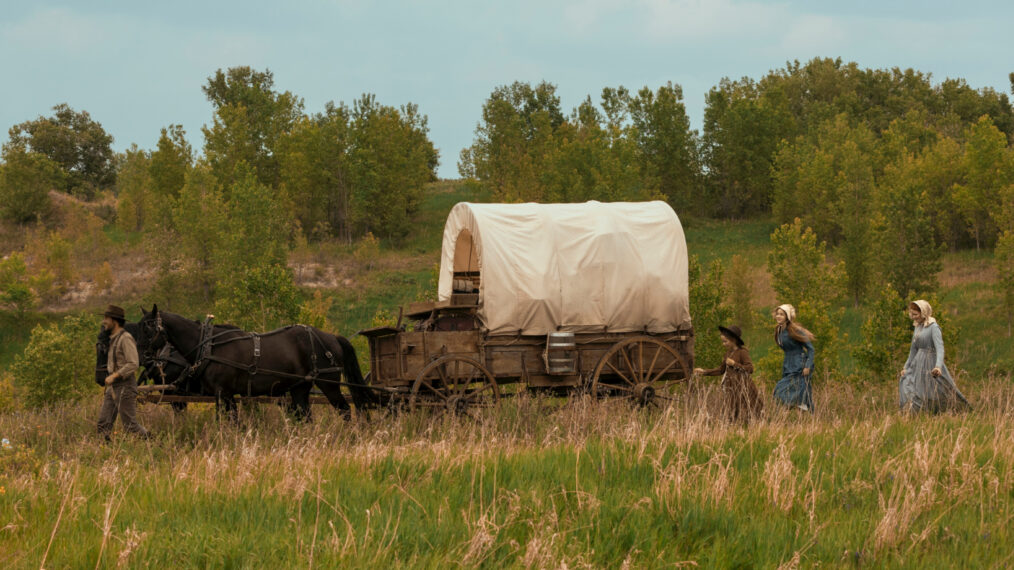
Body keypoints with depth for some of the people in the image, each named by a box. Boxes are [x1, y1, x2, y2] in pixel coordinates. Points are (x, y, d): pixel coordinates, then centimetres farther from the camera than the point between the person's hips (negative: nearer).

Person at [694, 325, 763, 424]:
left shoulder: (742, 352, -11)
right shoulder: (728, 352, 12)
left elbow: (750, 369, -20)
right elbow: (721, 370, 21)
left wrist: (734, 364, -21)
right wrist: (704, 372, 16)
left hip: (742, 387, -8)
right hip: (731, 388, 8)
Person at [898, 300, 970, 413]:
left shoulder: (933, 327, -11)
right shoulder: (917, 328, 13)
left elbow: (940, 348, -22)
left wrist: (938, 366, -36)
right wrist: (906, 367, 23)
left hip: (930, 366, -8)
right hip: (918, 364, 8)